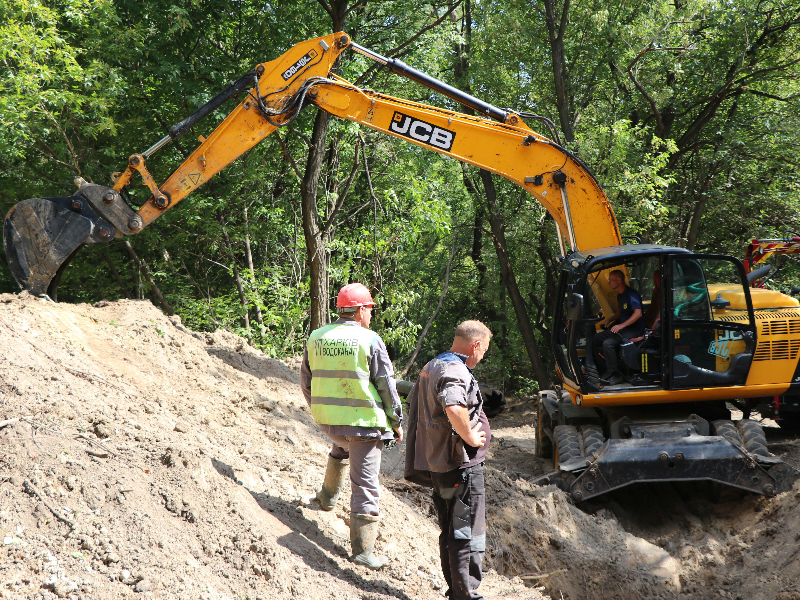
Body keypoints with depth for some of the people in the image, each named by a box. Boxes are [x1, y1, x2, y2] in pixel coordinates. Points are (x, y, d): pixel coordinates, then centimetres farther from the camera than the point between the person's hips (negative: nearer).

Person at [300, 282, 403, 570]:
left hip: (328, 421, 5)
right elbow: (386, 385, -7)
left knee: (341, 447, 39)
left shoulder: (316, 338, 4)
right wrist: (396, 421, 4)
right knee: (365, 485, 1)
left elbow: (306, 382, 13)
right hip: (365, 421, -5)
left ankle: (328, 496, 48)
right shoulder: (370, 340, -10)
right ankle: (362, 550, 2)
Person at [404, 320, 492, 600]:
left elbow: (413, 402, 30)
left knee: (449, 534, 18)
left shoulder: (431, 367, 14)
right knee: (468, 537, -3)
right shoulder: (455, 371, -19)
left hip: (438, 465, 10)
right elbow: (454, 407, -39)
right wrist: (471, 436, -24)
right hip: (462, 465, -10)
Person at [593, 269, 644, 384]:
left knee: (608, 343, -28)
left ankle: (615, 374, -19)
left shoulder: (631, 294, -18)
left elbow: (638, 313, -27)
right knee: (596, 339, 3)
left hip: (634, 330, -10)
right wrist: (608, 320, 11)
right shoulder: (620, 296, 14)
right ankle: (603, 369, 6)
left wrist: (622, 325, -31)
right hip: (622, 327, 10)